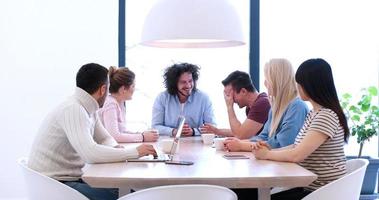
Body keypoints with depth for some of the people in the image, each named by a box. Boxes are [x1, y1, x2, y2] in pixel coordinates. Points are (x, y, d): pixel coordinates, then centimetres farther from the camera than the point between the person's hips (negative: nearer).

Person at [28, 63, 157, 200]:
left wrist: (116, 148, -6)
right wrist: (135, 152, -21)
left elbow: (105, 138, 18)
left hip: (71, 178, 9)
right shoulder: (73, 110, -21)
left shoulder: (87, 108, 6)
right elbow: (91, 154, -31)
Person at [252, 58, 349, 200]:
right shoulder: (313, 113, 12)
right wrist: (270, 151, -4)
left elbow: (297, 155, -23)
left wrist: (266, 154, -9)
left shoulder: (327, 116, -19)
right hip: (309, 187, 8)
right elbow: (297, 146, 12)